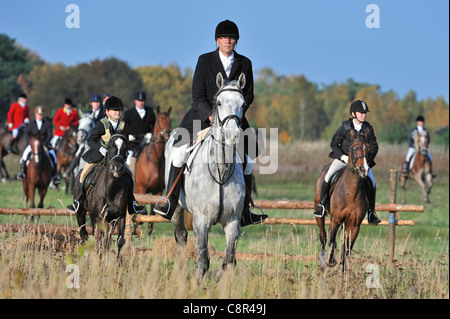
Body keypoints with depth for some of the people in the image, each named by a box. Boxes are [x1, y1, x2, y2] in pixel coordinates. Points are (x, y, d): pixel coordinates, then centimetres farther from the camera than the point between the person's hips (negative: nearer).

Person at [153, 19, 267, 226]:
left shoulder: (244, 64, 3)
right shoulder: (205, 60, -4)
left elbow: (249, 95, 4)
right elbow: (198, 96, -8)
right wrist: (210, 115, -23)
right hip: (203, 115, -3)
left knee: (248, 160, 1)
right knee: (180, 148, -21)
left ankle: (244, 211, 13)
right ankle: (171, 202, -15)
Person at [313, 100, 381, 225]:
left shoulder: (368, 128, -3)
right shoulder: (345, 127, -9)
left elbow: (374, 146, 3)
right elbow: (334, 143, -4)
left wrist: (368, 159, -13)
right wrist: (343, 157, -17)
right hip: (343, 158, -2)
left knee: (372, 183, -12)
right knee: (327, 177, -20)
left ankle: (371, 213, 0)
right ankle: (322, 204, -3)